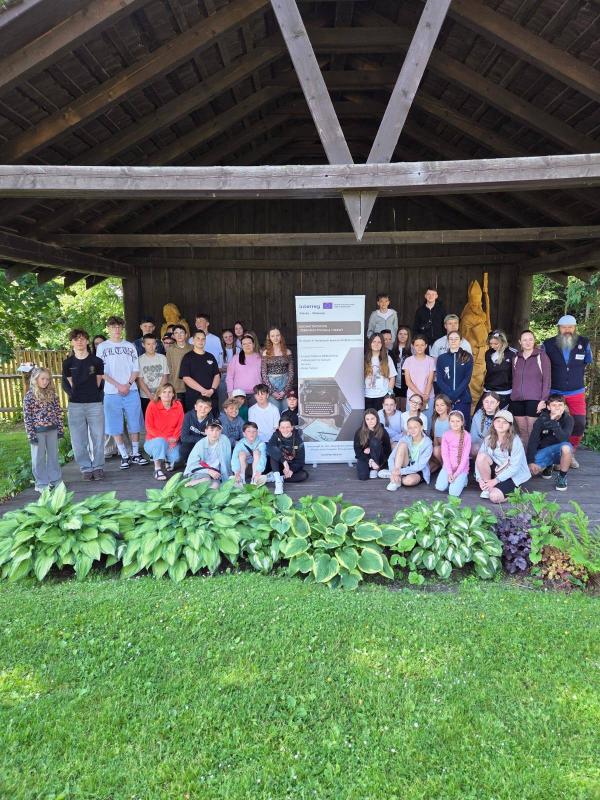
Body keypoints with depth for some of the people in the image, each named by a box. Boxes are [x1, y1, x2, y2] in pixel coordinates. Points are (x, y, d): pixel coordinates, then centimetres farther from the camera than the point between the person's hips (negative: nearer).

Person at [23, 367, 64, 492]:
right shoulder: (29, 396, -8)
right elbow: (27, 416, -8)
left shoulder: (51, 393, 4)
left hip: (52, 429, 4)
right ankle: (41, 483, 16)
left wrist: (60, 429, 4)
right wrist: (31, 434, -11)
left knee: (53, 455, 13)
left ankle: (56, 479, 26)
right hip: (38, 431, -4)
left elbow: (58, 411, 7)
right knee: (39, 458, 7)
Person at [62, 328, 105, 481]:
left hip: (95, 404, -1)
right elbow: (67, 384, 10)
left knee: (98, 438, 3)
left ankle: (98, 467, 14)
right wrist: (74, 395, 2)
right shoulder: (68, 363, 7)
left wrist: (92, 395, 2)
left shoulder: (97, 361, 3)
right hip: (75, 405, 1)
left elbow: (98, 382, 7)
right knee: (79, 440, 4)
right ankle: (85, 468, 15)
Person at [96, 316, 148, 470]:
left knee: (134, 424, 4)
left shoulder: (130, 346, 12)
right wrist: (118, 385, -10)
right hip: (112, 393, -1)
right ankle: (124, 456, 12)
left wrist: (128, 385, -8)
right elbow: (101, 371, -1)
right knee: (115, 426, 2)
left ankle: (136, 454, 15)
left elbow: (136, 369, 7)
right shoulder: (102, 347, 6)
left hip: (131, 391, 1)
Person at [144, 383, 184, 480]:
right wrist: (165, 438, -18)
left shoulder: (178, 406, -5)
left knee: (175, 457, -24)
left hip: (172, 441, 2)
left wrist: (174, 439, -17)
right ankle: (157, 469, -19)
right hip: (154, 441, -2)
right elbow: (149, 428, -10)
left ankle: (167, 460, 16)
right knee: (160, 441, -37)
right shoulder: (152, 406, -12)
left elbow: (180, 425, -1)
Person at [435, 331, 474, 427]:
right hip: (445, 398, 1)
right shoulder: (441, 358, 9)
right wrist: (450, 394, -11)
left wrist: (456, 394, -13)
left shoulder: (467, 357, 6)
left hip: (463, 398, -1)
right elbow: (439, 379, 2)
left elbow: (467, 378, -2)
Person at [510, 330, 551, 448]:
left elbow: (547, 380, -2)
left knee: (532, 433, -4)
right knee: (522, 433, 7)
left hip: (534, 400, -4)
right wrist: (512, 397, 12)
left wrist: (543, 400, -9)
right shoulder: (516, 358, 13)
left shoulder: (542, 356, 1)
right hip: (517, 400, 4)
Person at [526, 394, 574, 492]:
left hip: (560, 451, -1)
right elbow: (533, 440, -10)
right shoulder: (541, 420, -8)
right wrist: (530, 461, -19)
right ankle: (548, 465, 15)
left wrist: (553, 422, -37)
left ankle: (562, 477, -12)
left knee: (566, 447, -38)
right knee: (532, 470, -25)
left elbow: (564, 438, -27)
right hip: (544, 451, 1)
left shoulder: (568, 419, -11)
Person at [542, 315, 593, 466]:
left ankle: (570, 454, 18)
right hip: (554, 392, -1)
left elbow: (588, 361, 15)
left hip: (576, 392, 1)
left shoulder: (584, 343, -3)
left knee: (579, 425, -1)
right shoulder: (548, 345, -8)